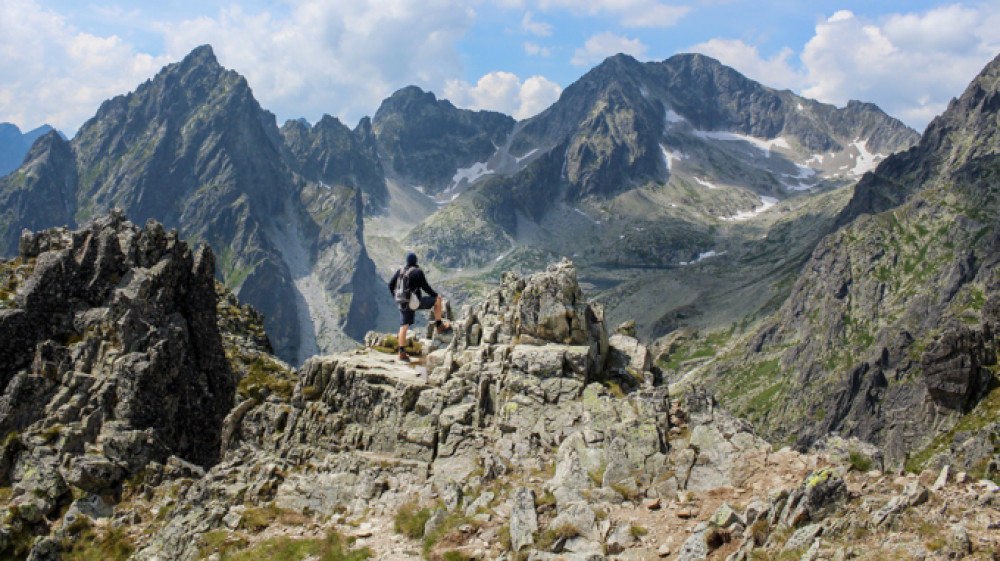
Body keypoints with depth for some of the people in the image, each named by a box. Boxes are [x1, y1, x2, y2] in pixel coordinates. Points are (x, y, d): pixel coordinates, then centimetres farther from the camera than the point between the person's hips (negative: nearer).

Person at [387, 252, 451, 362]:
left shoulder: (400, 271, 7)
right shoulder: (418, 272, -10)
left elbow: (391, 284, 10)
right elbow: (425, 287, -9)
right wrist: (436, 294, 7)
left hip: (403, 303, 6)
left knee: (403, 327, 7)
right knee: (437, 300, 10)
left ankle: (402, 353, 5)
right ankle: (440, 326, 14)